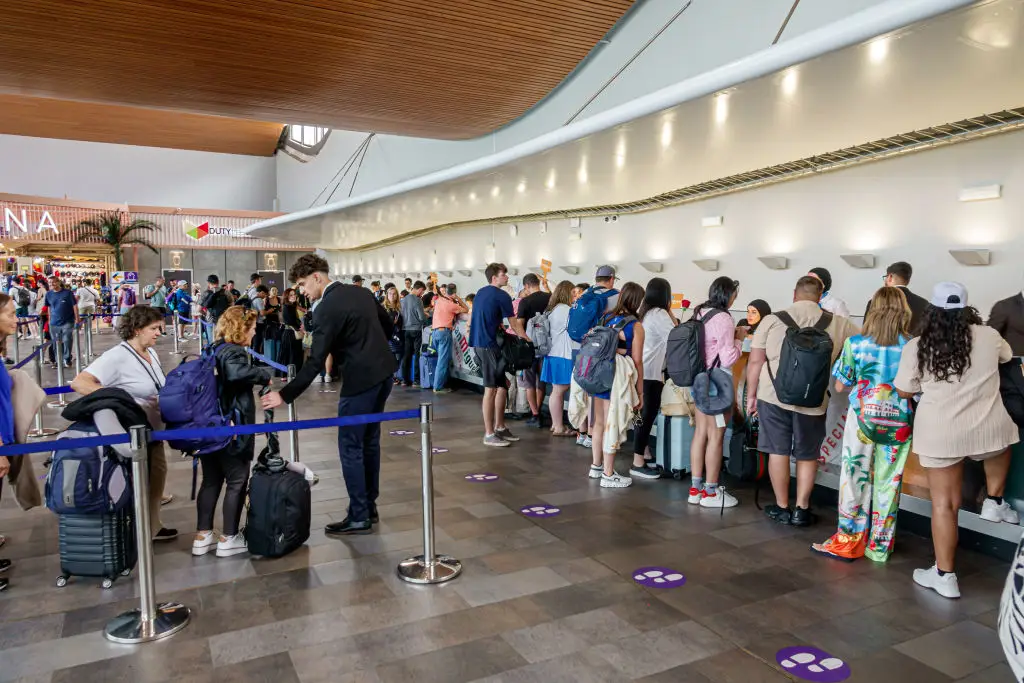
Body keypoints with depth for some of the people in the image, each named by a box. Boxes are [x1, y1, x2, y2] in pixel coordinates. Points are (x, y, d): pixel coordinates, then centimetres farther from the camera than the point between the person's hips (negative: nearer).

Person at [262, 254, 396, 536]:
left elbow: (315, 362, -20)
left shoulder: (326, 309, -17)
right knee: (370, 441, 17)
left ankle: (359, 517, 8)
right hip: (383, 373, 9)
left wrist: (285, 395, -17)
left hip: (360, 381, -9)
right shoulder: (362, 292, 7)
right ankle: (369, 506, 27)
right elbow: (388, 325, 16)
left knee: (350, 447, 2)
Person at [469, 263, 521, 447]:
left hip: (479, 342, 9)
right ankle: (489, 434, 0)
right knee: (491, 389, -5)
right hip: (489, 344, -9)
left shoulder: (481, 293, 16)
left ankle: (500, 427, 21)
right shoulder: (501, 295, -10)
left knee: (503, 384, 15)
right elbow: (514, 324, -5)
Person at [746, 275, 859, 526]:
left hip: (773, 396, 0)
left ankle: (782, 508, 20)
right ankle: (801, 510, 21)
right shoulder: (838, 324, 0)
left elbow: (755, 361, -2)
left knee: (778, 451, 11)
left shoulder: (772, 320, -3)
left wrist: (751, 395, 7)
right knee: (807, 456, 15)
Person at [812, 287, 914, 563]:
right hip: (898, 422, 2)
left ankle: (849, 541, 15)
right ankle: (880, 546, 22)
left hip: (863, 417, -1)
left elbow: (840, 386, -2)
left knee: (855, 477, 8)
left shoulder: (855, 343, -7)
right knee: (888, 483, 11)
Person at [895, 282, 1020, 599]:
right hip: (987, 428, 2)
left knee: (944, 503, 7)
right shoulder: (989, 336, -1)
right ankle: (995, 502, 41)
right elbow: (1007, 356, 22)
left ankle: (944, 575, 14)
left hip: (939, 434, -2)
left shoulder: (916, 347, -6)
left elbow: (903, 392, 2)